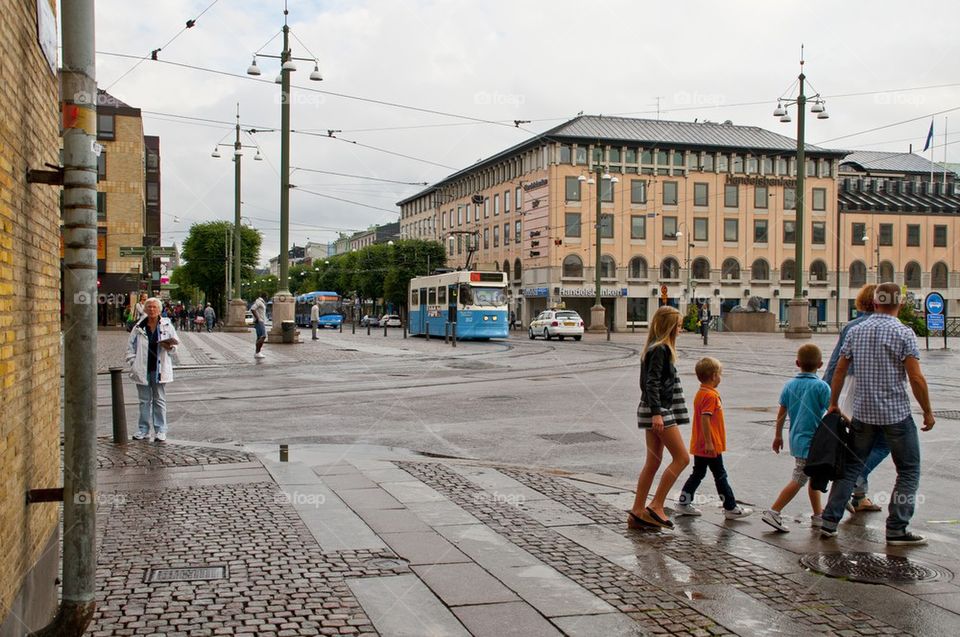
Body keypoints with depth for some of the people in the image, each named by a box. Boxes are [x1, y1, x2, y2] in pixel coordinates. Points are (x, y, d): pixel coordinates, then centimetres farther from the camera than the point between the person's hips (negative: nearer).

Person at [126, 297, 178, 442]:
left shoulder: (167, 326, 3)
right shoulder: (138, 328, 4)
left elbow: (175, 345, 9)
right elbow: (130, 346, 8)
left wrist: (169, 347, -13)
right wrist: (132, 362, -2)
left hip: (160, 368, -1)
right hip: (142, 369, 1)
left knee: (159, 400, 3)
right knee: (144, 400, 8)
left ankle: (160, 431, 9)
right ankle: (144, 430, 17)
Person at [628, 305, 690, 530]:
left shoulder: (656, 348, 16)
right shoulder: (660, 349, -14)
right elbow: (652, 383, -21)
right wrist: (656, 413, -26)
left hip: (657, 410, 10)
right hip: (659, 410, -10)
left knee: (653, 462, 10)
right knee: (681, 458, -6)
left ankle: (637, 512, 11)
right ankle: (656, 506, -5)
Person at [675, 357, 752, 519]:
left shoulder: (700, 393, 11)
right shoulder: (711, 395, -19)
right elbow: (705, 419, -26)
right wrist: (709, 443, -24)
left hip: (698, 446, 9)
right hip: (711, 447, -9)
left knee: (698, 474, 15)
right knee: (720, 476, 1)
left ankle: (684, 504, 17)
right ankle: (731, 508, 10)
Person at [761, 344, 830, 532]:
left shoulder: (789, 385, 4)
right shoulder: (821, 386, -13)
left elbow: (781, 413, 8)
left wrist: (778, 436, 18)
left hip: (797, 439, 7)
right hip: (811, 441, -7)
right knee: (798, 480, -3)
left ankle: (818, 515, 30)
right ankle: (773, 512, -5)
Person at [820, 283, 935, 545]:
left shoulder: (856, 331, 4)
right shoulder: (904, 333, -10)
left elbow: (840, 370, 7)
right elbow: (916, 378, -13)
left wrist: (833, 404, 18)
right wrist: (928, 412, -2)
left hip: (863, 413, 4)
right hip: (896, 414, -4)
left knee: (851, 466, 13)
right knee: (908, 471, 9)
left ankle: (829, 522, 10)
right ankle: (897, 529, 5)